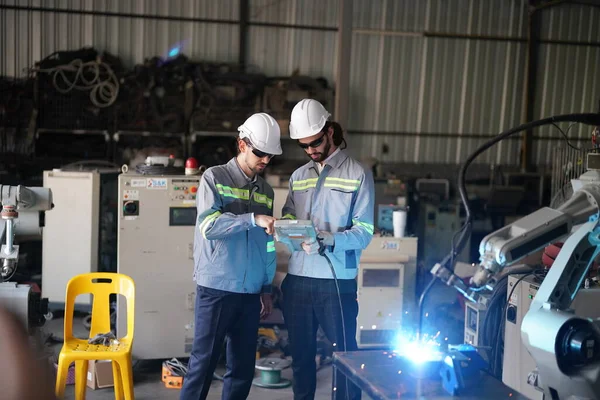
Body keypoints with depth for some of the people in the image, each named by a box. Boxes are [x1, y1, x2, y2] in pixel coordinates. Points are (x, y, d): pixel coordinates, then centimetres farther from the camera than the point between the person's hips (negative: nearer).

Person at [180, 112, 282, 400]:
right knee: (203, 363, -1)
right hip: (217, 289, -5)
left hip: (250, 293, 5)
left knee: (243, 367, 8)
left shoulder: (266, 191, 13)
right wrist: (253, 219, -24)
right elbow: (209, 226, -16)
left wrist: (266, 289, 12)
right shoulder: (214, 178, -2)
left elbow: (267, 245, 15)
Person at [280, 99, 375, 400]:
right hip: (297, 279, 5)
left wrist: (329, 241, -25)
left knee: (345, 355, 4)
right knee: (300, 353, 14)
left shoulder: (358, 175, -1)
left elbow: (364, 233, -8)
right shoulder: (298, 177, 14)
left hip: (337, 281, -4)